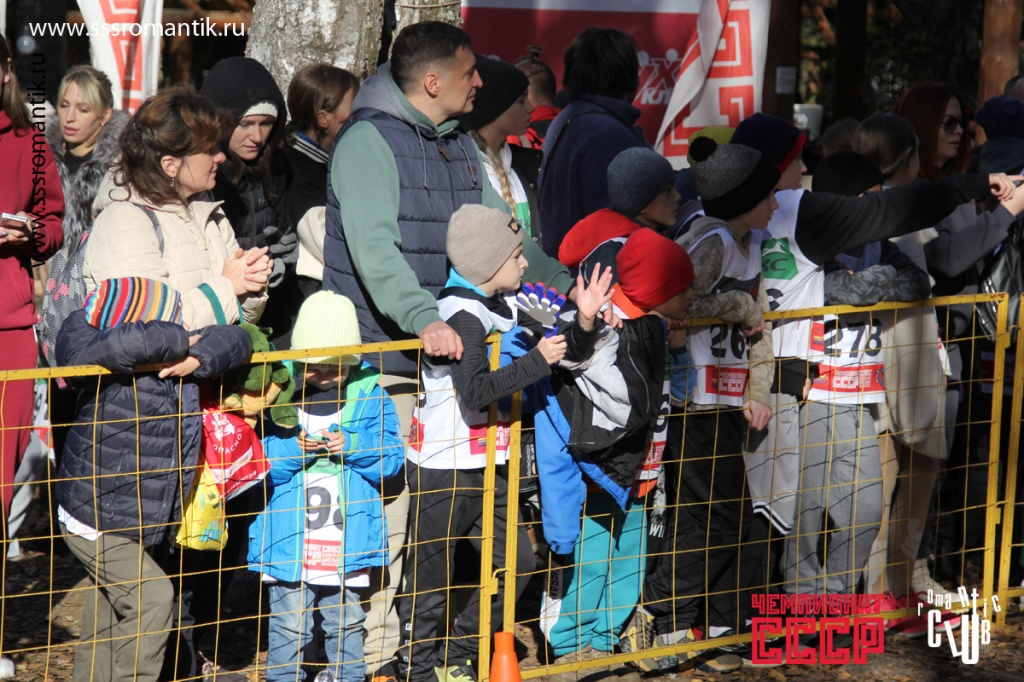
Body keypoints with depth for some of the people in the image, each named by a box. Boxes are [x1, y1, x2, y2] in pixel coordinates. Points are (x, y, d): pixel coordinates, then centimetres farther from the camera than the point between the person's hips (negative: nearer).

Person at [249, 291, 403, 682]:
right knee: (288, 625, 2)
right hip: (291, 542, -1)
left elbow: (391, 459, 0)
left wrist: (352, 446, -15)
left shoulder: (368, 395, 2)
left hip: (348, 542, 2)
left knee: (347, 621, 14)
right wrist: (292, 450, -20)